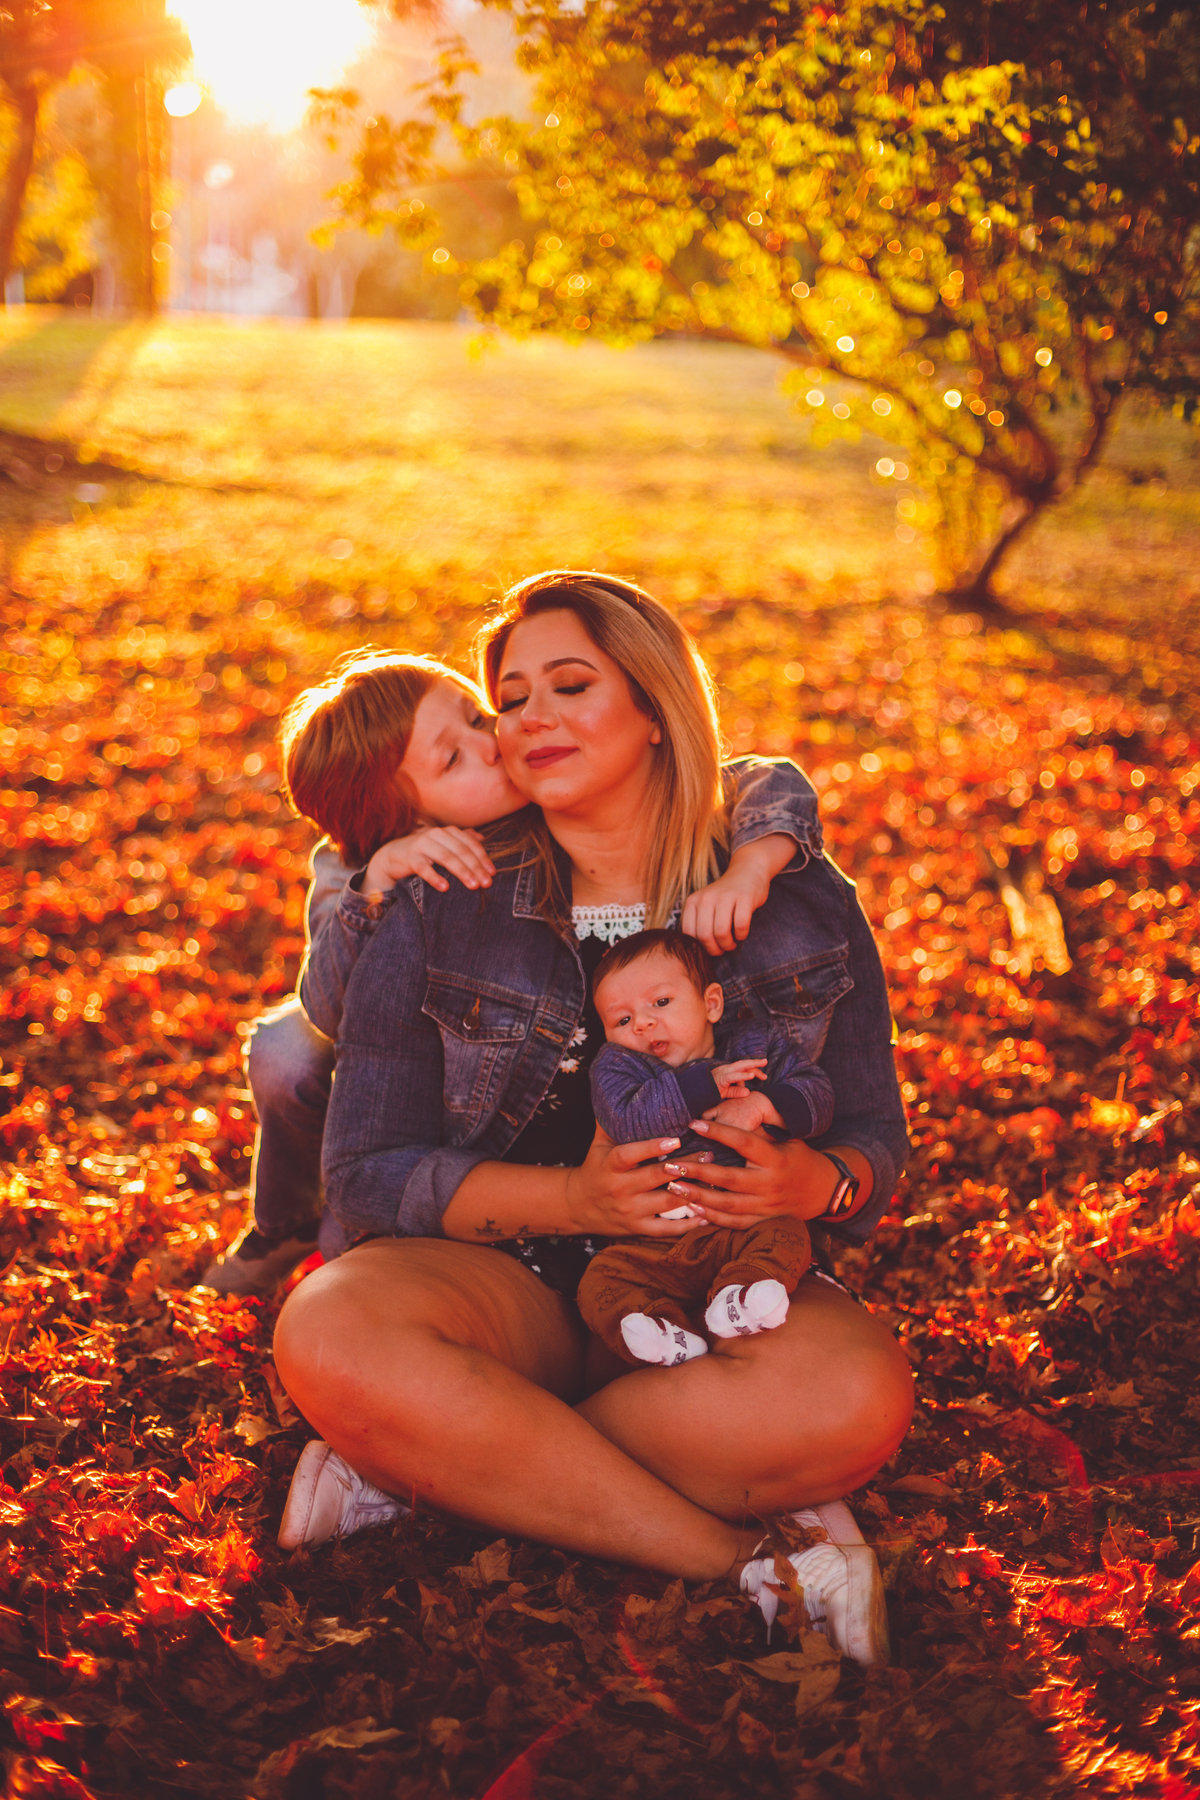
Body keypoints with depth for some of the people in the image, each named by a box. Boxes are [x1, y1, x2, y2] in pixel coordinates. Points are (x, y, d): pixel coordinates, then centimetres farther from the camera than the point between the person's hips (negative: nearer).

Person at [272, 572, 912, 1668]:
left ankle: (425, 1470, -20)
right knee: (331, 1337, -34)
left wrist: (812, 1182, -18)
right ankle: (745, 1560, -26)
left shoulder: (799, 899, 2)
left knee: (858, 1395, -33)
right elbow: (366, 1175, -4)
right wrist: (571, 1196, -20)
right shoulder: (437, 913, -1)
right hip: (506, 1278, 0)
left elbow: (876, 1144, 8)